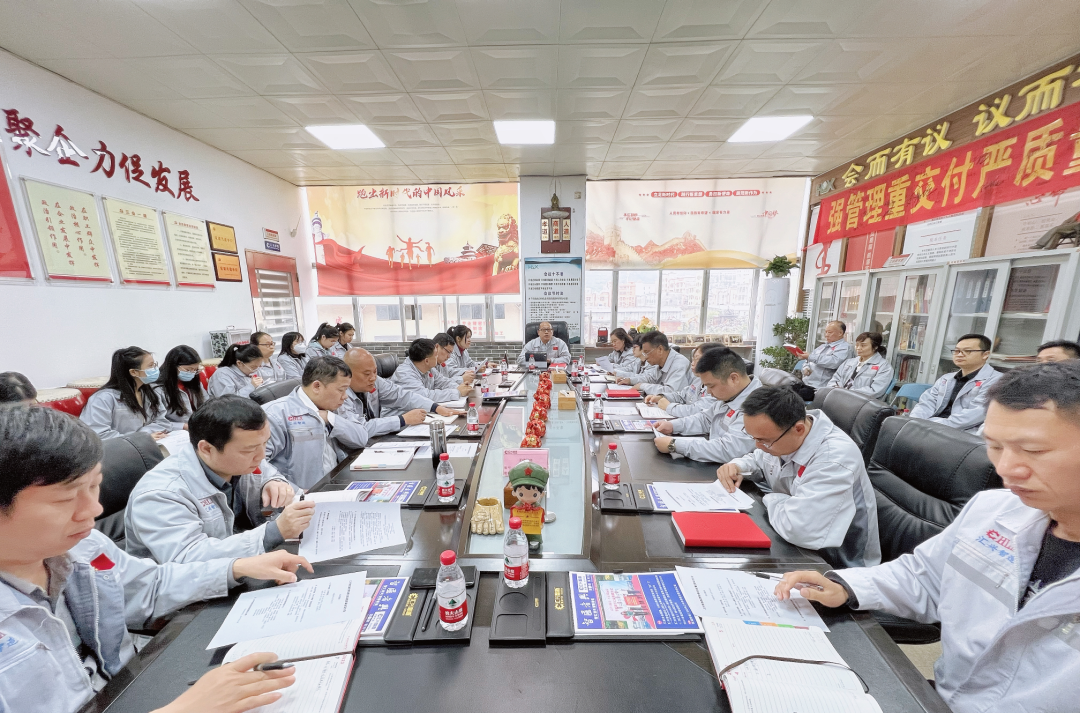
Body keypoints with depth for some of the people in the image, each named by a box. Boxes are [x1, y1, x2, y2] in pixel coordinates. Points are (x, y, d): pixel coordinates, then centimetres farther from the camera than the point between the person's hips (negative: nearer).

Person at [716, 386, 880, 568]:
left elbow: (797, 528, -40)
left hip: (836, 566, -6)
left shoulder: (835, 459, -32)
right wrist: (738, 466, -8)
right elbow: (759, 460, 13)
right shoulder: (777, 433, -9)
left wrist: (772, 500, -19)